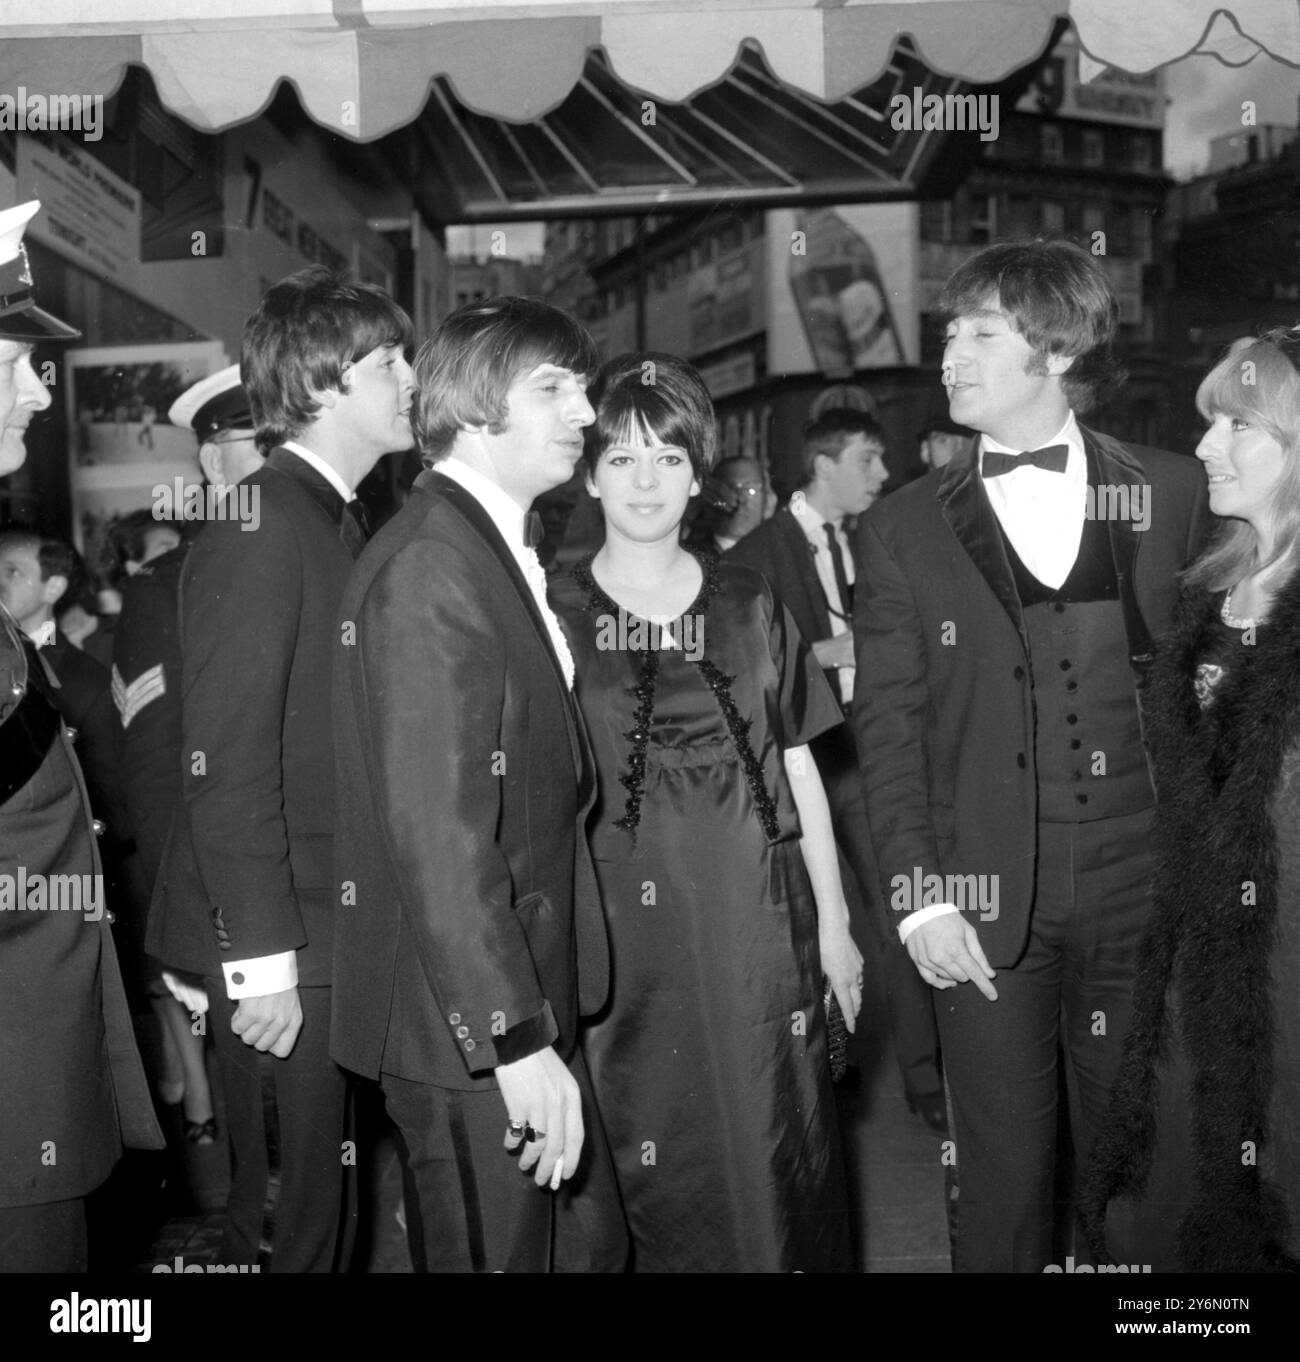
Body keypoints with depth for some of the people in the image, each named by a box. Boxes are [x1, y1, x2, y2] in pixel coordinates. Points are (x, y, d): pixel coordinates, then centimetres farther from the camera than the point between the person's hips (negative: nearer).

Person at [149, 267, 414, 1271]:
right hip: (282, 938, -8)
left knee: (331, 1207, 18)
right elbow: (228, 763, -19)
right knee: (287, 1227, 4)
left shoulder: (343, 523, 13)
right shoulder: (259, 526, -15)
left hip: (340, 927, 8)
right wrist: (262, 957, -19)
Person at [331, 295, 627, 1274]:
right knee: (500, 1254, 6)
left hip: (528, 995, 9)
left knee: (590, 1245, 19)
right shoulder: (428, 567, -19)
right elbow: (436, 832, -24)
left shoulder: (505, 553, 12)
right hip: (467, 1024, -9)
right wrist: (517, 1039, -23)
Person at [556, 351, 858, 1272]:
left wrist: (835, 923, 8)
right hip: (620, 930, -2)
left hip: (754, 925, 2)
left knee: (768, 1154, 8)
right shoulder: (556, 615, 0)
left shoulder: (748, 606, 6)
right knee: (647, 1169, 5)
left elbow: (799, 771, 9)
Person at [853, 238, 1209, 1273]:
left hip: (1142, 891, 1)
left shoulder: (1173, 494, 5)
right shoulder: (905, 528, 4)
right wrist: (918, 894, -8)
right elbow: (888, 724, 0)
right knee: (1006, 1173, 6)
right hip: (985, 907, 0)